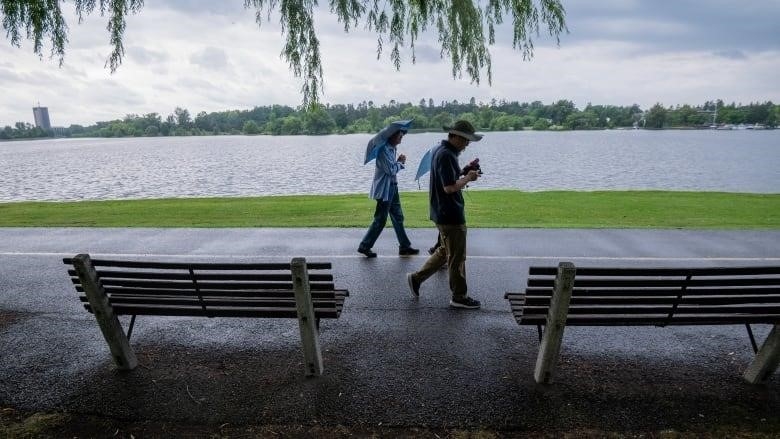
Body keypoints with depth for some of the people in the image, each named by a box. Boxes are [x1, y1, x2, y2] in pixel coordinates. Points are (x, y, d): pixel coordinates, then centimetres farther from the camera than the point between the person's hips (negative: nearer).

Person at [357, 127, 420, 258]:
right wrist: (400, 162, -6)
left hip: (392, 188, 10)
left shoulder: (392, 149, 12)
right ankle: (364, 246, 9)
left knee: (398, 218, 12)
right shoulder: (383, 149, -18)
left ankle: (404, 246, 20)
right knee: (380, 220, -3)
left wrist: (399, 162, -1)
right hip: (384, 189, -10)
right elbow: (391, 170, -22)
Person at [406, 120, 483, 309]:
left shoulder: (441, 151, 13)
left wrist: (465, 173, 8)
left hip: (443, 213, 10)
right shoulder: (446, 155, -20)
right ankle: (459, 297, 15)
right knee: (457, 257, 2)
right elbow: (450, 187, -26)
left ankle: (416, 278, 25)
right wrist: (468, 178, -12)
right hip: (450, 215, -10)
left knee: (445, 251, 21)